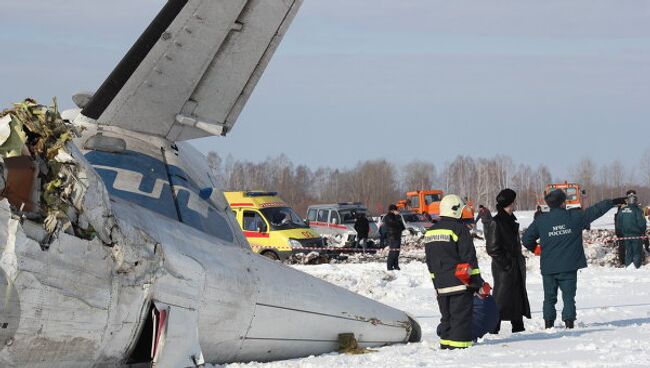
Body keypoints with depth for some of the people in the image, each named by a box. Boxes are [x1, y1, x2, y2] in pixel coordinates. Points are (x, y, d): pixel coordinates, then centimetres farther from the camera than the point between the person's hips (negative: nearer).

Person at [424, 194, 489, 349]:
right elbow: (469, 259, -12)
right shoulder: (459, 229, -11)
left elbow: (430, 262, 18)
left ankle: (445, 344, 18)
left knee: (447, 316, 16)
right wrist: (479, 284, -7)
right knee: (461, 316, -5)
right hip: (460, 284, -7)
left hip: (440, 284, 7)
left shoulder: (430, 232, 12)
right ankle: (459, 346, -9)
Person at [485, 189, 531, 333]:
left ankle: (518, 326, 21)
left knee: (519, 297, 13)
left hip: (516, 266, 9)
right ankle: (493, 329, -5)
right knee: (501, 297, -8)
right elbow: (492, 248, -16)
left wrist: (520, 259, 14)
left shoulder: (511, 221, 14)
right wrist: (505, 263, -18)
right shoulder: (495, 223, -14)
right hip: (504, 268, -9)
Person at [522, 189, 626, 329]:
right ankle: (569, 321, -6)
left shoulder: (540, 221, -1)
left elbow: (527, 239, 3)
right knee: (568, 296, 4)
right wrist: (613, 202, 17)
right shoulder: (575, 217, -4)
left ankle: (548, 322, 7)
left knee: (549, 297, 11)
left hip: (548, 267, 1)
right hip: (569, 267, -1)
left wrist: (535, 248, 22)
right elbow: (595, 211, 5)